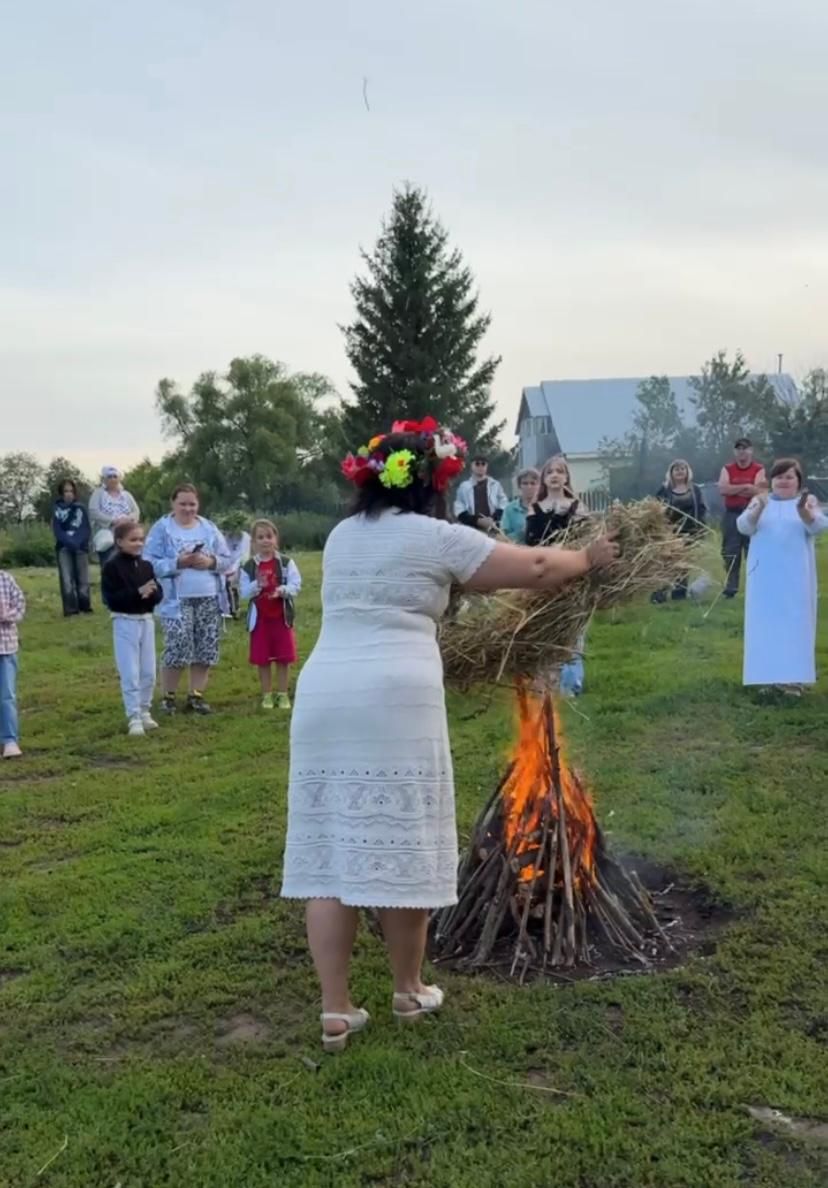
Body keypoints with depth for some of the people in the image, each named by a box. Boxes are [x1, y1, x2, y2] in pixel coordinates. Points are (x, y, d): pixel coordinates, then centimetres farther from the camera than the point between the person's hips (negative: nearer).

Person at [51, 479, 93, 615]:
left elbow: (86, 529, 2)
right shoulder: (57, 509, 5)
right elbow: (57, 531, -1)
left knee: (83, 579, 2)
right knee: (67, 580, -8)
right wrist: (70, 542, -16)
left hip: (81, 547, 1)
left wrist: (77, 542, -16)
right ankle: (71, 609, -6)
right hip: (64, 548, -1)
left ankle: (85, 607, 11)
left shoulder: (81, 508, 7)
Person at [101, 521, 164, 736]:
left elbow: (158, 595, 6)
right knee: (130, 673, -4)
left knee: (149, 672, 11)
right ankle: (134, 718, 1)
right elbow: (110, 598, -16)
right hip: (125, 622, -5)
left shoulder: (146, 566, 7)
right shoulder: (112, 566, -8)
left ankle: (145, 712, 26)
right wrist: (137, 592, -23)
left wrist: (151, 593, -17)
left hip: (146, 621, 5)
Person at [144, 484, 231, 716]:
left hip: (209, 600, 4)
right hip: (177, 601, -4)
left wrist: (211, 562, -10)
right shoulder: (161, 529, -1)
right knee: (177, 650, -10)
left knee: (206, 652, 5)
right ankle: (168, 696, 6)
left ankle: (196, 696, 16)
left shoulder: (209, 528, 10)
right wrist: (178, 563, -19)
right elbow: (150, 564, -9)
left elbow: (227, 560, 10)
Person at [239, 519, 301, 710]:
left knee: (283, 659, 4)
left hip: (282, 617, 0)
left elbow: (296, 585, -8)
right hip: (260, 618, 0)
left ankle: (282, 694, 16)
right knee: (262, 660, 5)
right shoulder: (249, 567, 0)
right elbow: (244, 592, -4)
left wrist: (283, 590, -27)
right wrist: (257, 585, -22)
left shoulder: (286, 563, -2)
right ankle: (267, 695, 17)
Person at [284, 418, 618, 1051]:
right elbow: (531, 569, 6)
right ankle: (410, 990, 23)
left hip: (322, 698, 6)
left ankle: (336, 1010, 9)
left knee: (328, 852, 6)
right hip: (395, 701, -6)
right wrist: (586, 559, 24)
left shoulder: (341, 536, 20)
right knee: (400, 847, 7)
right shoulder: (435, 537, 2)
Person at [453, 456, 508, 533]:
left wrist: (493, 519, -9)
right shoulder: (464, 486, 7)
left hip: (493, 529, 1)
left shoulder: (495, 485, 13)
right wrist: (478, 520, -11)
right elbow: (459, 510, 1)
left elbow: (504, 506, 9)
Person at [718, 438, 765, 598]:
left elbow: (759, 491, -13)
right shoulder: (727, 469, 8)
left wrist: (734, 490, -10)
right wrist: (747, 486, -13)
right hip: (731, 515, 2)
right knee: (730, 553, 4)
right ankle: (730, 588, 12)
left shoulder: (759, 469, 1)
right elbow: (722, 489, -8)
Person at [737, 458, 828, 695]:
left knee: (795, 621, -1)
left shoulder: (808, 501, 5)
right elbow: (744, 527, -6)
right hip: (765, 574, 1)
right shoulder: (759, 501, 8)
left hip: (795, 575, -1)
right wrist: (758, 510, -27)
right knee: (766, 622, 1)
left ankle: (792, 676, 1)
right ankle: (768, 674, 5)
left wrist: (804, 512, -34)